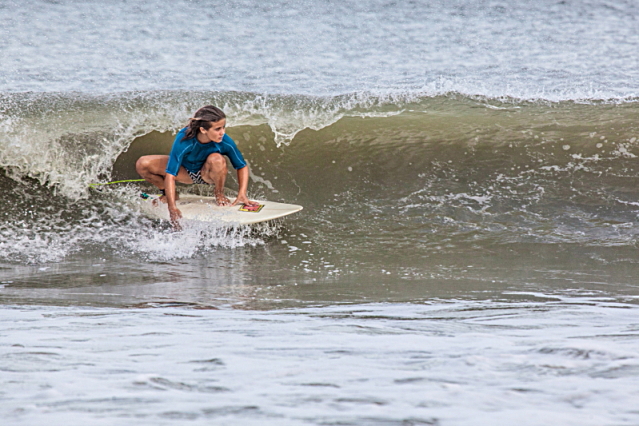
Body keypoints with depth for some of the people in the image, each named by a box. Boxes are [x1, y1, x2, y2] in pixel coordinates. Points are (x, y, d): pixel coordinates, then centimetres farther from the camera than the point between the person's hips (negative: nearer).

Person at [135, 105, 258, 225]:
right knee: (143, 164, -22)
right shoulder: (184, 140, -36)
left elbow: (242, 166, -14)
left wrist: (242, 195, -28)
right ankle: (167, 193, 7)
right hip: (186, 172, 0)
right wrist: (172, 207, -46)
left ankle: (219, 194, -6)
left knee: (216, 159, -37)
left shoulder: (225, 141, -30)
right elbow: (170, 175, -37)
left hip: (208, 174, 0)